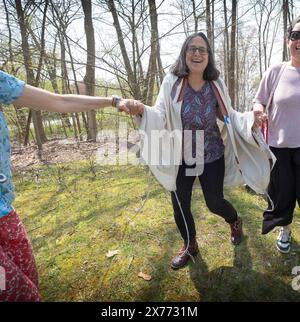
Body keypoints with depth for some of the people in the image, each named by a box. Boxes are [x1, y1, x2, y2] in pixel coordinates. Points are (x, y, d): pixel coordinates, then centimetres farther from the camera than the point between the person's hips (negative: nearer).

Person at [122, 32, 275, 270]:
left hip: (212, 156, 0)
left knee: (215, 202, 11)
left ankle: (235, 221, 51)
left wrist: (250, 119, -14)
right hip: (180, 157, 1)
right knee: (180, 205, 7)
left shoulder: (216, 84, -4)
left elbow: (229, 116, 5)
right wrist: (143, 111, -34)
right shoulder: (171, 82, -9)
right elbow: (161, 116, -13)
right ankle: (189, 246, 38)